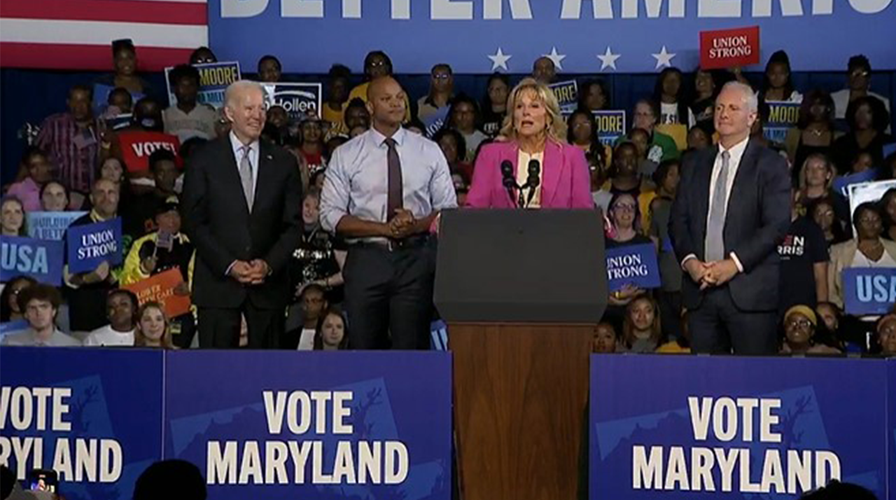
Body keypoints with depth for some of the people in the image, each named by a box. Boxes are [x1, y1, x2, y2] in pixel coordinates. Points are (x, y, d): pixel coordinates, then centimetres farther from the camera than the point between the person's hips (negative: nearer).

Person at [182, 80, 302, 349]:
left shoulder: (283, 162, 8)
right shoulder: (205, 160, 2)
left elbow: (293, 223, 8)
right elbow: (194, 222, -1)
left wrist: (269, 264, -7)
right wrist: (228, 265, -10)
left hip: (269, 281, 2)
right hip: (218, 281, -2)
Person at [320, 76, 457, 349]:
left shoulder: (429, 151, 8)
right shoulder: (345, 156, 3)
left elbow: (448, 209, 9)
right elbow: (331, 217, -1)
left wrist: (416, 225, -11)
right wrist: (383, 228, -13)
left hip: (416, 258, 1)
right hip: (366, 260, -1)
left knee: (413, 348, 0)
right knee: (365, 349, 3)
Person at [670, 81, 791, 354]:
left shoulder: (770, 164, 2)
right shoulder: (694, 163, 16)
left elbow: (777, 224, -8)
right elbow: (678, 219, 13)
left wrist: (735, 263, -16)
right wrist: (689, 260, -6)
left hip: (749, 290, -4)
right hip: (699, 288, 4)